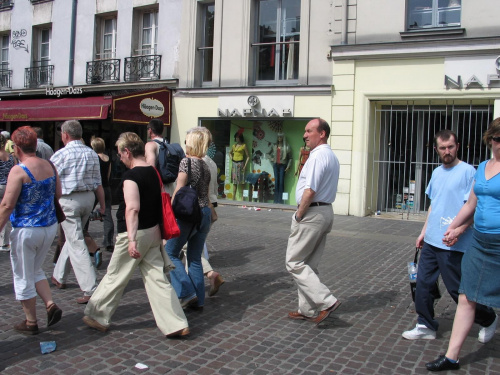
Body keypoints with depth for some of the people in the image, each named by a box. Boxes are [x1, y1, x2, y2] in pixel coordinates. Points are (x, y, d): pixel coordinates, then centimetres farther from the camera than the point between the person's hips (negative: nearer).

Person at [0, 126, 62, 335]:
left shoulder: (18, 171, -16)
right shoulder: (49, 166, 1)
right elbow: (58, 194, 12)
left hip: (26, 231, -6)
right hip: (50, 228, 6)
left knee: (23, 278, 11)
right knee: (35, 270, 25)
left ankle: (30, 323, 21)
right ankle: (51, 306, 10)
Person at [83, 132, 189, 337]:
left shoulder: (131, 175, -17)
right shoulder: (153, 172, 9)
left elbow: (132, 208, -27)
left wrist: (131, 240, -32)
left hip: (135, 233, -8)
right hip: (153, 232, 8)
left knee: (114, 277, 10)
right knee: (157, 277, 8)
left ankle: (97, 316, 27)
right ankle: (176, 324, 6)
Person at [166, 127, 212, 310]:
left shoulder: (186, 161, -10)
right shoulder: (205, 166, 11)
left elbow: (179, 191, -14)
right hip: (205, 213, 7)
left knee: (170, 252, 7)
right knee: (195, 258, 13)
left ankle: (187, 293, -1)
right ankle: (198, 300, 16)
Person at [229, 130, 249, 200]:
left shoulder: (243, 145, -3)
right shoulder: (234, 145, 13)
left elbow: (248, 156, -4)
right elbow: (230, 153, 31)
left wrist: (245, 165, -10)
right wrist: (231, 158, 13)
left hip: (240, 163, -5)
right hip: (234, 164, 5)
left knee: (240, 181, -6)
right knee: (234, 181, 6)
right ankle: (233, 197, 10)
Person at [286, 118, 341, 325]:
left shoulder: (317, 156, -17)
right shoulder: (332, 156, 16)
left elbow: (310, 191, -24)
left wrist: (298, 215, -12)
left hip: (311, 213, -10)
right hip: (326, 211, 10)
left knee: (294, 262, -4)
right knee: (309, 264, 14)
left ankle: (326, 301, -8)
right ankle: (308, 310, 20)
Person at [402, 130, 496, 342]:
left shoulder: (468, 171, -10)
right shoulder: (437, 172, 13)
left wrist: (459, 229, -26)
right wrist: (424, 231, 19)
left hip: (453, 245, -7)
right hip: (431, 241, 7)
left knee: (457, 289, 4)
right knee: (423, 283, 7)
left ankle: (487, 320, 28)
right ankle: (426, 326, 20)